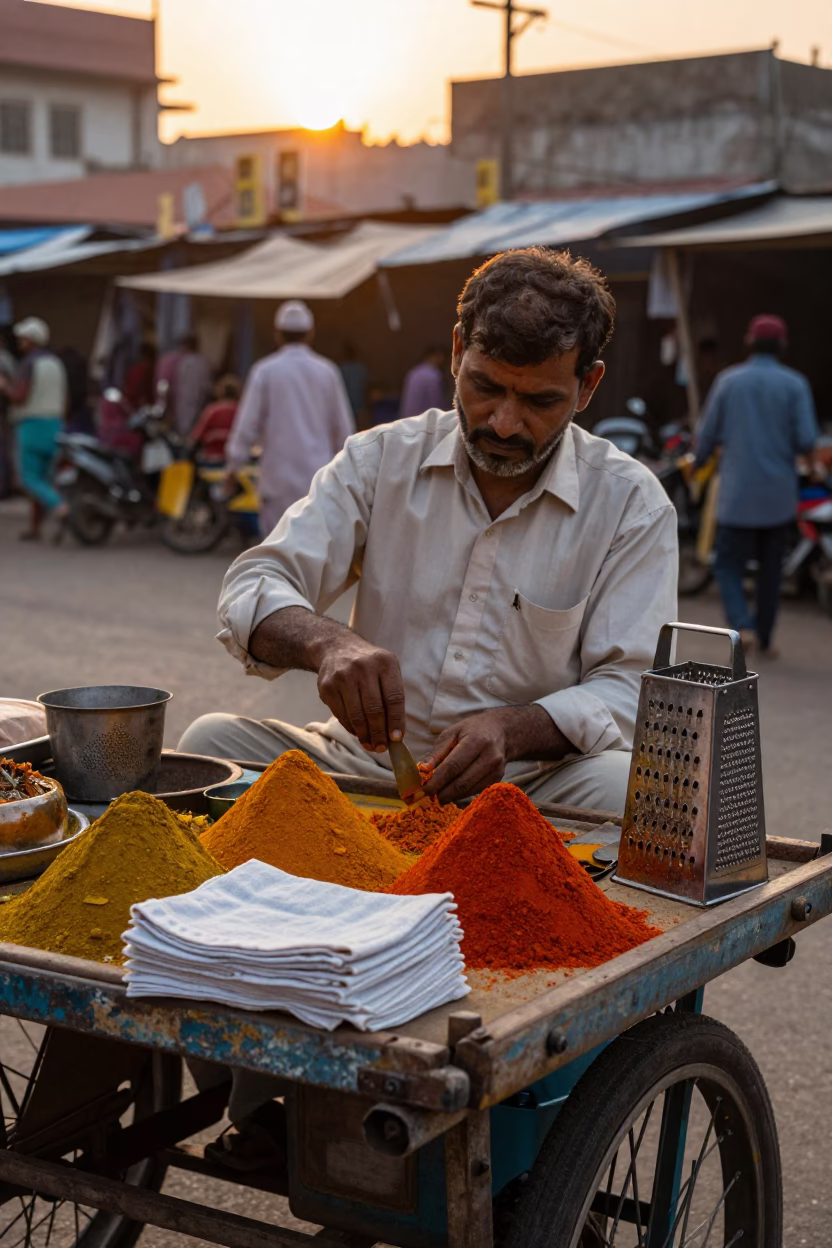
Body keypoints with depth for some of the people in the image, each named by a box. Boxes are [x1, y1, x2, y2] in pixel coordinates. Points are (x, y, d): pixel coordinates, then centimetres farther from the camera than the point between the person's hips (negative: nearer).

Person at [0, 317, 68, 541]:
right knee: (42, 478, 12)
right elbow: (64, 397, 13)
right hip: (54, 426, 7)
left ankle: (59, 508, -29)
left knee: (29, 479, -6)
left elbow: (19, 396, -19)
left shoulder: (28, 364, -12)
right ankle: (35, 528, 13)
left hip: (31, 427, -7)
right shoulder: (56, 363, 10)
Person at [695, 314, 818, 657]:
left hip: (737, 496, 0)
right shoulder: (795, 384, -3)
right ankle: (765, 640, 17)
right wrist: (788, 447, 12)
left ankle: (743, 626, -17)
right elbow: (806, 440, -11)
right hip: (779, 496, 1)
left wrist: (698, 462, 22)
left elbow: (708, 435, 3)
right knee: (770, 569, 13)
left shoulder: (727, 381, 1)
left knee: (729, 565, 5)